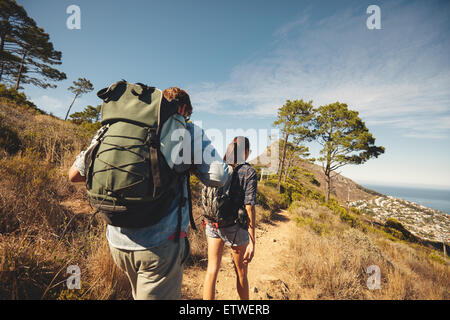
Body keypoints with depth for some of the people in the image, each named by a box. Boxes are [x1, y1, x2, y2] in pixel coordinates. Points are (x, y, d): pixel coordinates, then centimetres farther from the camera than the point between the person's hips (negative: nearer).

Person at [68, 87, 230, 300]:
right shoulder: (188, 132, -3)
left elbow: (74, 175, 11)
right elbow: (219, 176, -9)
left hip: (117, 241, 6)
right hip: (160, 244, -5)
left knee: (141, 293, 28)